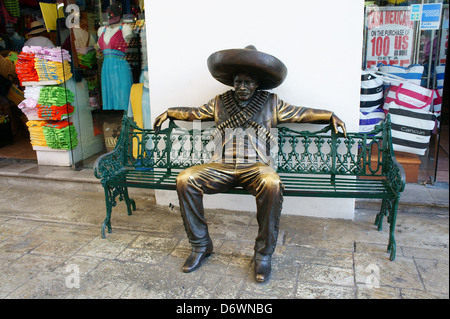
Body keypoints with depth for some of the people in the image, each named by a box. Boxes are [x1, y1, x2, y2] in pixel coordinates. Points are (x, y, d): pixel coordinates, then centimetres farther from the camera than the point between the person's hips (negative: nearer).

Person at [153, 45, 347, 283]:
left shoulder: (271, 103, 16)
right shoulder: (220, 102, 20)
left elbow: (302, 114, 17)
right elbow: (195, 113, 31)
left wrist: (329, 116, 8)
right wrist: (169, 112, 26)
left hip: (256, 166, -2)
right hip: (221, 166, 2)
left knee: (272, 184, -37)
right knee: (185, 180, -23)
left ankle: (264, 253, -18)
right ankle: (201, 245, -7)